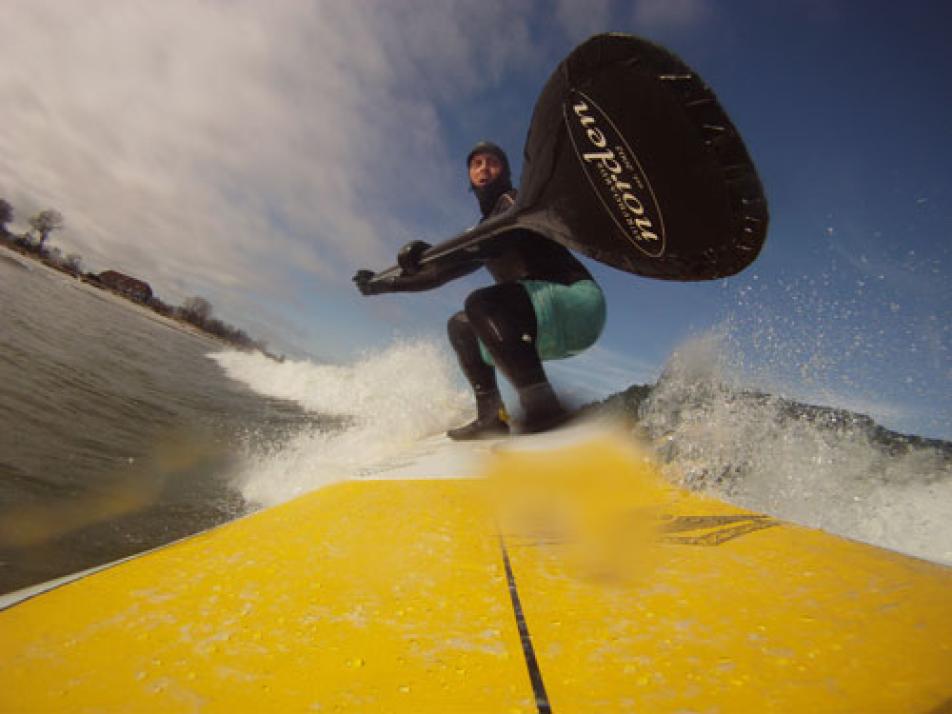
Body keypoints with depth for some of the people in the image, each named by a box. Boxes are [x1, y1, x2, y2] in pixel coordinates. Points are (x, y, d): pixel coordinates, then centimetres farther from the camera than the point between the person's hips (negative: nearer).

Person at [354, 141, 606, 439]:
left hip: (580, 304, -8)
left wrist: (428, 251, -35)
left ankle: (541, 404, -36)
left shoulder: (516, 201, -2)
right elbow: (446, 270, 25)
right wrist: (385, 284, 24)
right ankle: (491, 415, 3)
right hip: (547, 327, 8)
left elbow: (497, 242, -25)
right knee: (461, 326, 15)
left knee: (482, 302, -28)